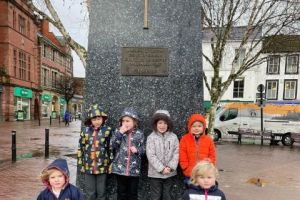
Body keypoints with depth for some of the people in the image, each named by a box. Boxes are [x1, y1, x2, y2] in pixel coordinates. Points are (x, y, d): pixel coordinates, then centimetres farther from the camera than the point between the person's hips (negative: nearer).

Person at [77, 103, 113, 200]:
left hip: (102, 166, -1)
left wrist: (111, 164, -2)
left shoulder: (108, 130, -7)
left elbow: (111, 148, -2)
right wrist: (80, 164, 4)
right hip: (88, 166, 2)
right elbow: (80, 148, 4)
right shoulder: (85, 130, -2)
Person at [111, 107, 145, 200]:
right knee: (121, 192, 14)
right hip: (120, 168, 1)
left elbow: (143, 149, 4)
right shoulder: (118, 131, 1)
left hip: (134, 169, 0)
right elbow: (113, 146, -11)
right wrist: (120, 133, -17)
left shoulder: (139, 134, -1)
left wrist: (137, 150, -17)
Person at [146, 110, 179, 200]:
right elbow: (151, 155, -13)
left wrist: (171, 167, -13)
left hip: (170, 173, 3)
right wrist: (161, 169, -17)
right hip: (155, 173, -2)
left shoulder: (173, 137, 0)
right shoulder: (151, 137, -8)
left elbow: (176, 153, -2)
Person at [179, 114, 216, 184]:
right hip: (190, 174, -1)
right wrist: (187, 168, -7)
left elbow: (212, 156, 6)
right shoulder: (184, 139, -3)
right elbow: (182, 157, -2)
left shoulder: (208, 140, 2)